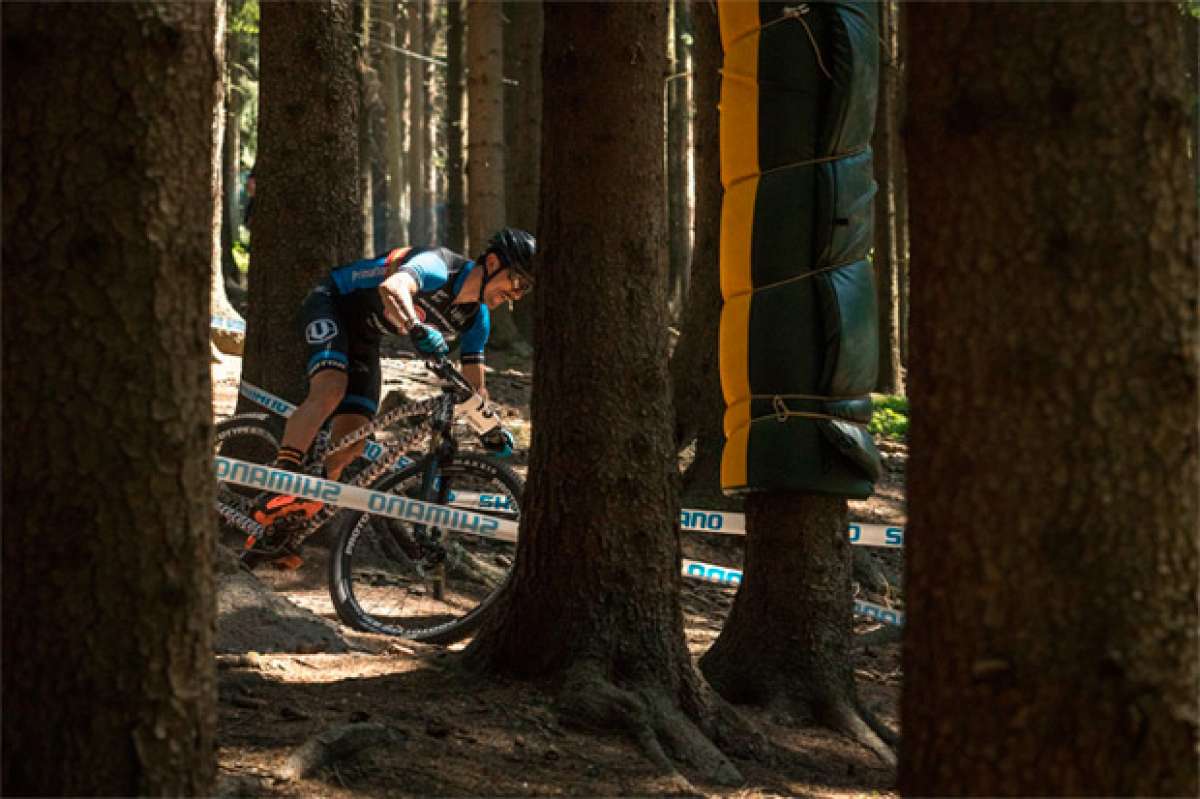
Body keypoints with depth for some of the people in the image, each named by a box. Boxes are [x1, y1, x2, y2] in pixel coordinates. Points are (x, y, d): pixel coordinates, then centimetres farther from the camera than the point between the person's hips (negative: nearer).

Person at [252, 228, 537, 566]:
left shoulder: (476, 319, -4)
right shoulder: (439, 266, -29)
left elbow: (475, 386, 7)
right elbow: (392, 288, -50)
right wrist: (417, 329, -68)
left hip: (364, 337, 8)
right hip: (331, 304, -8)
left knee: (351, 445, -6)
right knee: (330, 390, -34)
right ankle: (275, 496, -40)